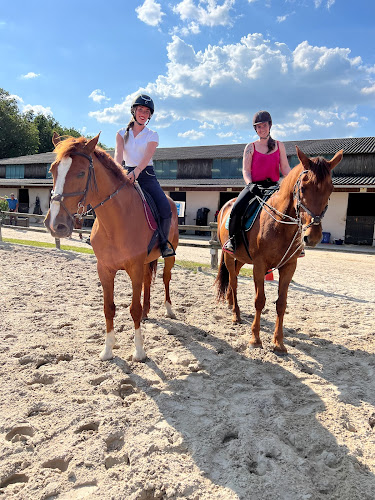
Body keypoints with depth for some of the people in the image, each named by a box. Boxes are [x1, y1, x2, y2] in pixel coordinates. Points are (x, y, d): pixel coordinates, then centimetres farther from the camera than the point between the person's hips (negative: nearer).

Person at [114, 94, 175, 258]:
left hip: (147, 176, -1)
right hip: (127, 175, 1)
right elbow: (118, 154, -8)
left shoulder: (152, 135, 6)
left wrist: (136, 172, -31)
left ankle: (163, 243, 0)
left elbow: (146, 157, -12)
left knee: (166, 209, -20)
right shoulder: (122, 133, 10)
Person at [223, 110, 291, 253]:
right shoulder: (251, 147, 8)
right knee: (236, 209, -28)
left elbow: (285, 168, 10)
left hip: (273, 186, 2)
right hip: (254, 186, -2)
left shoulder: (279, 145, 14)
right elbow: (246, 170, 0)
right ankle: (232, 240, -5)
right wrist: (250, 184, -19)